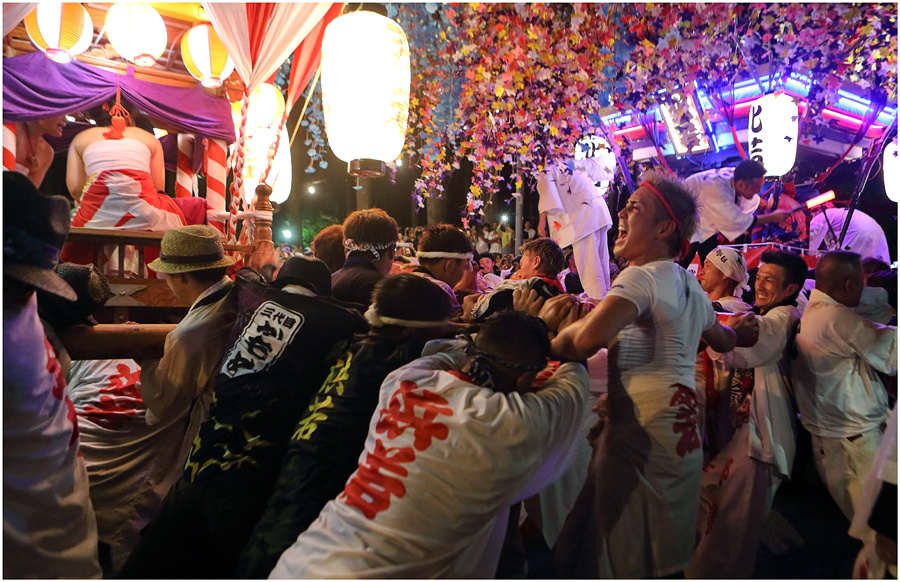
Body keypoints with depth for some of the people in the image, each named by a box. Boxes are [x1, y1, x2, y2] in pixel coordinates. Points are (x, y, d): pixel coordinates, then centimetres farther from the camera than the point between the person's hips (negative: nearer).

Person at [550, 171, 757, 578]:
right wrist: (738, 332, 54)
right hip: (679, 430, 9)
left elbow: (588, 339, -34)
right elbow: (721, 340, 32)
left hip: (642, 432, -9)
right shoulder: (689, 284, 13)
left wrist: (552, 341, -14)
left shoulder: (642, 276, -16)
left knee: (622, 552, 5)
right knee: (663, 553, 23)